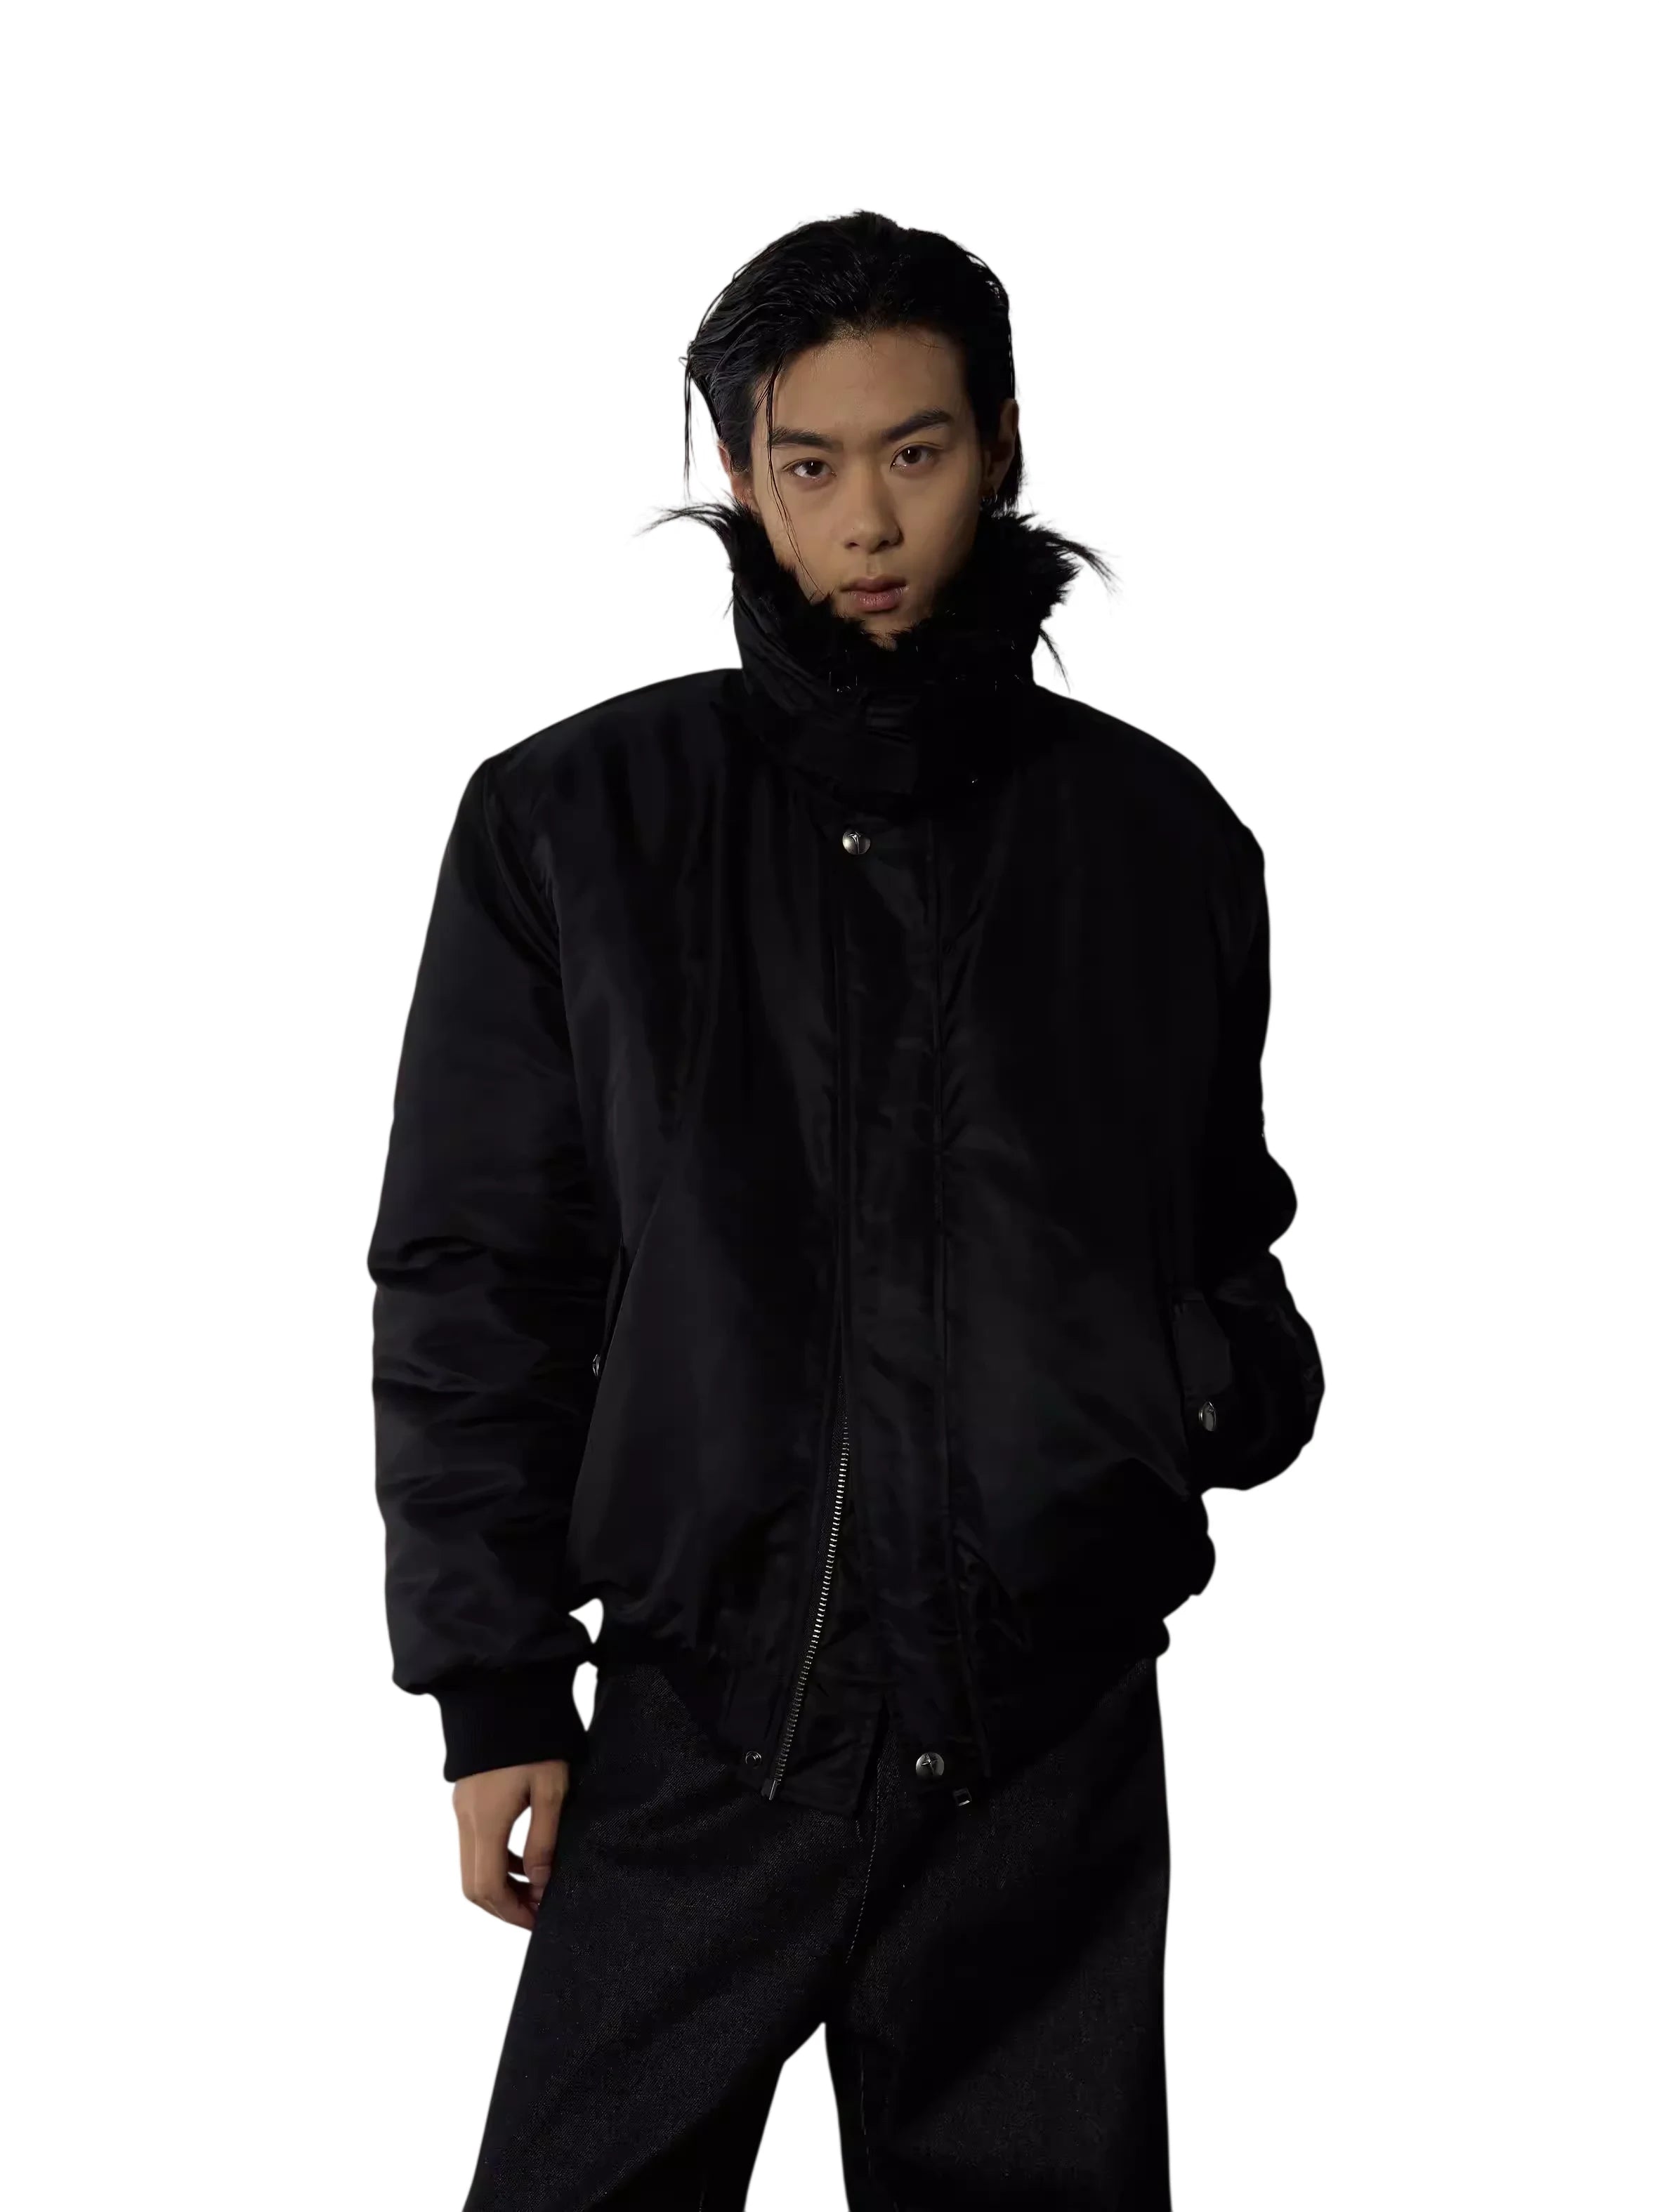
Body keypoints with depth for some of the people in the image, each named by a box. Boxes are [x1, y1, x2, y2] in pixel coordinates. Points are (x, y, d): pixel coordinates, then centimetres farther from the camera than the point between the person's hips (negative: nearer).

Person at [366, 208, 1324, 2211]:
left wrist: (1228, 1377, -7)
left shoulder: (1156, 837, 6)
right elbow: (472, 1284, 3)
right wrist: (493, 1692, -1)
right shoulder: (573, 824, 2)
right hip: (701, 1730, -1)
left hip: (1058, 1750, 2)